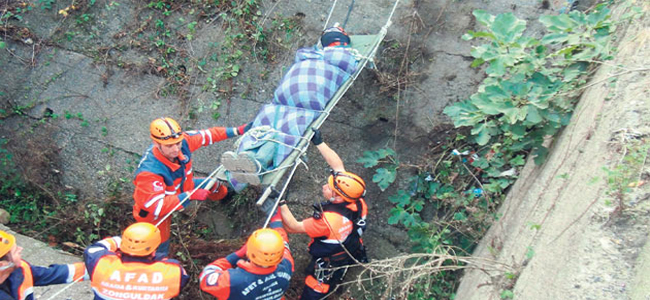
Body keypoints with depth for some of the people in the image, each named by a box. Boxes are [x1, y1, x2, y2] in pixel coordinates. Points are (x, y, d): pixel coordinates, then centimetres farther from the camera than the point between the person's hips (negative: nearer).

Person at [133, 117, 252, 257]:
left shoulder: (183, 142, -29)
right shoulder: (148, 172, -46)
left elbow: (205, 135, -12)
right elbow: (156, 207, -45)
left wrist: (237, 131, -8)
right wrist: (190, 195, -47)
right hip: (155, 213, -6)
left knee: (215, 186, 15)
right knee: (159, 253, 8)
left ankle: (223, 194, 52)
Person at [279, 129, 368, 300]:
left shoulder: (330, 220, -43)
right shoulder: (357, 202, -23)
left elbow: (293, 227, -31)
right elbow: (337, 165, -11)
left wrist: (280, 203, -32)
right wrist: (318, 143, -8)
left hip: (329, 268, -8)